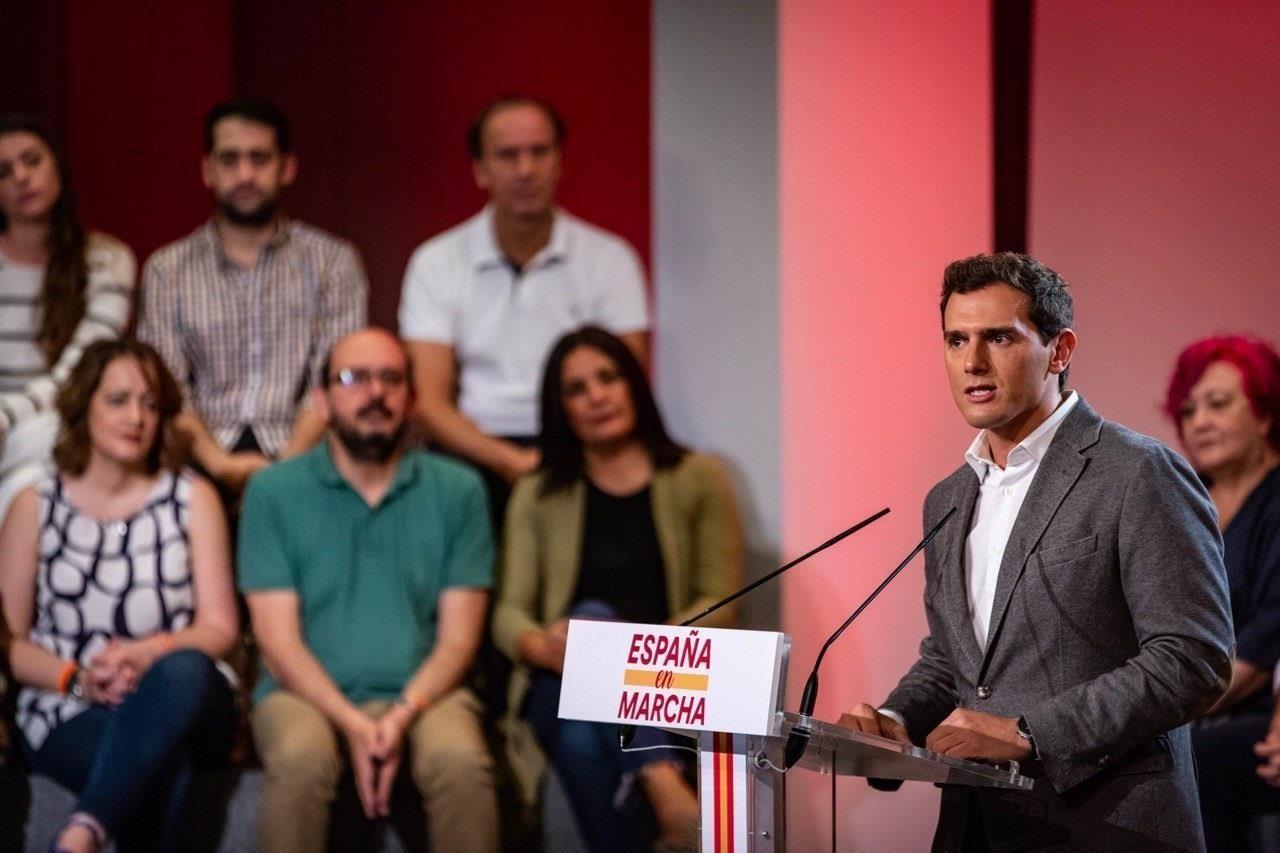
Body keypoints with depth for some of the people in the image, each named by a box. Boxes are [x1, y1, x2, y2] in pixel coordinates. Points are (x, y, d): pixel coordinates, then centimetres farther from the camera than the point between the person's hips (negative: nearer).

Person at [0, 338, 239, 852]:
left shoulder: (193, 499, 13)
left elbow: (219, 627, 7)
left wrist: (152, 653, -14)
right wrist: (77, 678, -13)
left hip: (181, 697, 2)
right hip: (70, 714, -1)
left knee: (183, 671, -40)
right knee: (162, 768, -39)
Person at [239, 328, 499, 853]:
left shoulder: (458, 491, 7)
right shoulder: (273, 491, 4)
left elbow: (458, 637, 3)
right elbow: (278, 639, -2)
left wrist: (403, 715, -16)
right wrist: (354, 726, -17)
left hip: (421, 693, 1)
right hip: (308, 693, -1)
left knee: (461, 762, -32)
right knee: (300, 761, -35)